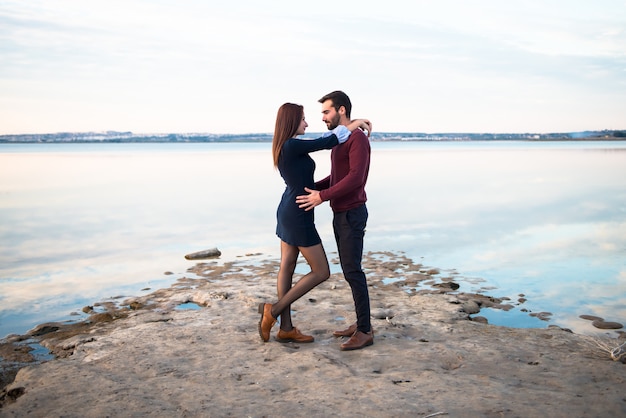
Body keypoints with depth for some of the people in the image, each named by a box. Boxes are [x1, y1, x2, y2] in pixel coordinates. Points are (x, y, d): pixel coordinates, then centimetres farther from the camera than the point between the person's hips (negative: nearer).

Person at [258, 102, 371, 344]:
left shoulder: (286, 147, 8)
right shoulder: (292, 146, -22)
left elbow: (323, 141, 17)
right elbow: (327, 143, -15)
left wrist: (349, 126, 15)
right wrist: (352, 124, 0)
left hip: (288, 212, 10)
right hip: (298, 216, -10)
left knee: (287, 268, 11)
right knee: (321, 272, 0)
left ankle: (286, 329, 18)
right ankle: (273, 310, 2)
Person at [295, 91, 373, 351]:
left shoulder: (358, 138, -17)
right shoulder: (340, 140, 15)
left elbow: (355, 178, -27)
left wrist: (322, 197, -26)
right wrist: (312, 188, 9)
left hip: (352, 215, -10)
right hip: (341, 214, 10)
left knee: (352, 271, -8)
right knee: (349, 270, 12)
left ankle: (364, 331, 1)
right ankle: (362, 323, 20)